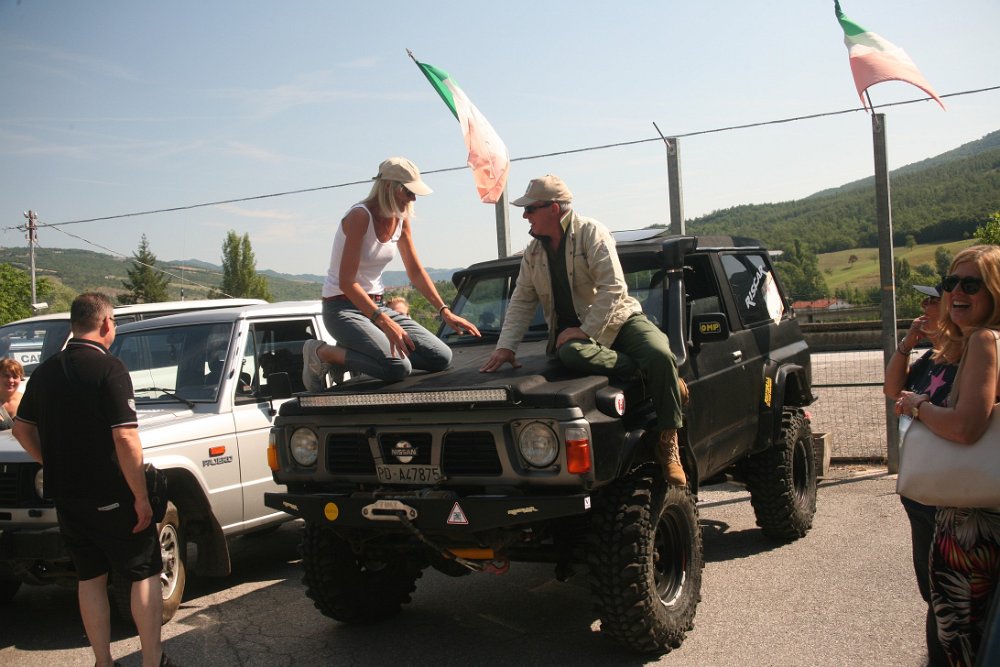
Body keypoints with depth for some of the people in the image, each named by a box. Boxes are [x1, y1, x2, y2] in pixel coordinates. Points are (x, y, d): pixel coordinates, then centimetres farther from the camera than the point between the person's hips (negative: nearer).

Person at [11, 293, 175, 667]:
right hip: (111, 497, -6)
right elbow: (126, 439, -22)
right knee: (144, 574, 6)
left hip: (66, 497, 6)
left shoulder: (45, 372, 6)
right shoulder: (109, 369, -16)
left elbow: (22, 429, 14)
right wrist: (141, 497, -17)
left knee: (90, 578, 16)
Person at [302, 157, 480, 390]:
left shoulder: (401, 220, 5)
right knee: (398, 368, -29)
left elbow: (416, 272, 13)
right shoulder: (360, 216, -19)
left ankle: (349, 354, 5)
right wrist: (383, 321, -33)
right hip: (342, 307, -8)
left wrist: (445, 311, 2)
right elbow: (346, 283, -24)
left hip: (375, 305, 8)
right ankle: (321, 352, -6)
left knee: (441, 357, -5)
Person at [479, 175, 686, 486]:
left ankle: (667, 444, -18)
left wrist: (585, 330, -23)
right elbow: (521, 302, 11)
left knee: (660, 355, -31)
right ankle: (645, 373, -21)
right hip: (570, 332, 3)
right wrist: (506, 346, -1)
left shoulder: (591, 233, -8)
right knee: (570, 354, -35)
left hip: (617, 320, -3)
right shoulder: (533, 252, 11)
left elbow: (612, 288, -17)